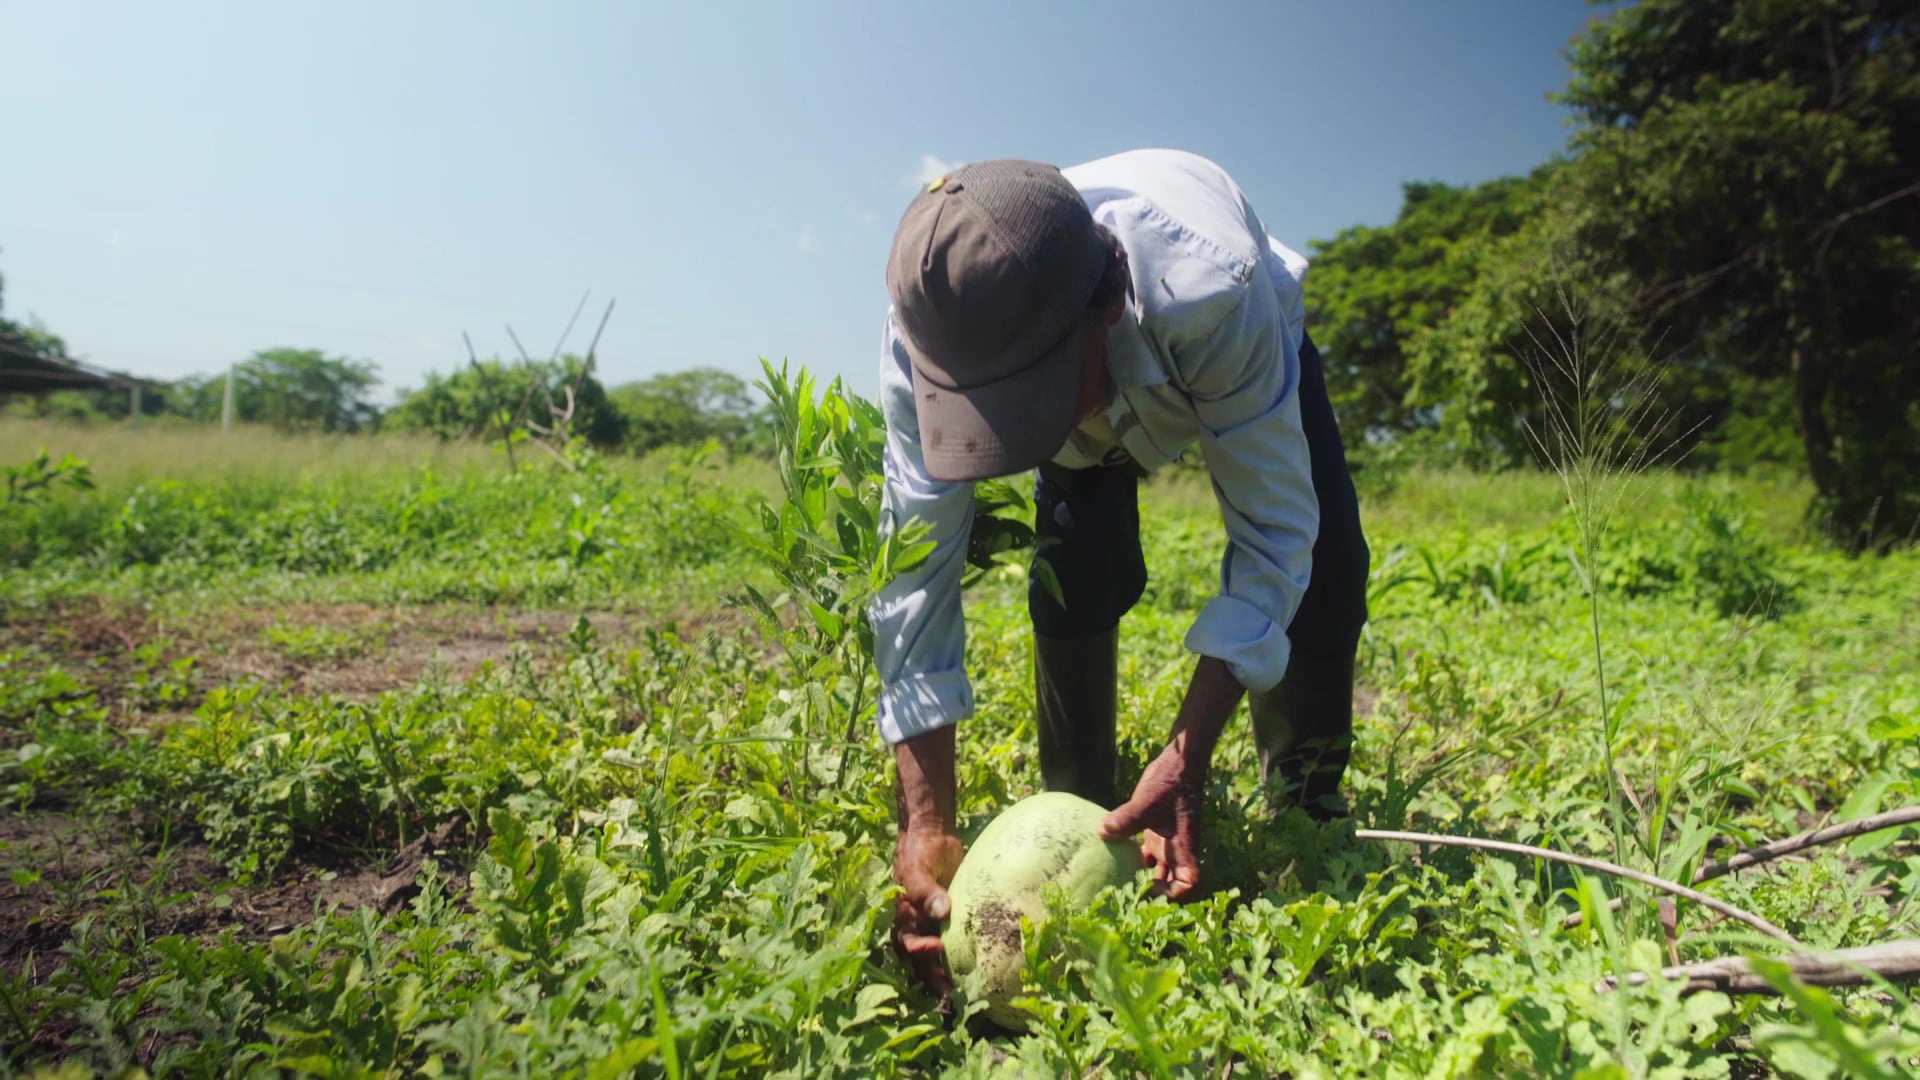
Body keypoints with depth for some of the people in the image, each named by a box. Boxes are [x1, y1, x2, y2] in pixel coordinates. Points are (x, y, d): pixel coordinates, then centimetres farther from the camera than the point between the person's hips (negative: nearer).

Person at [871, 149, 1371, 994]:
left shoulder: (1209, 291, -48)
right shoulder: (929, 331, -39)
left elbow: (1271, 535, -40)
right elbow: (915, 572, -35)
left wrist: (1187, 761, -50)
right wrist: (925, 825, -40)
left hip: (1233, 354, -1)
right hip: (1100, 389, 1)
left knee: (1321, 561, -18)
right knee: (1076, 578, -21)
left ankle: (1307, 812, 7)